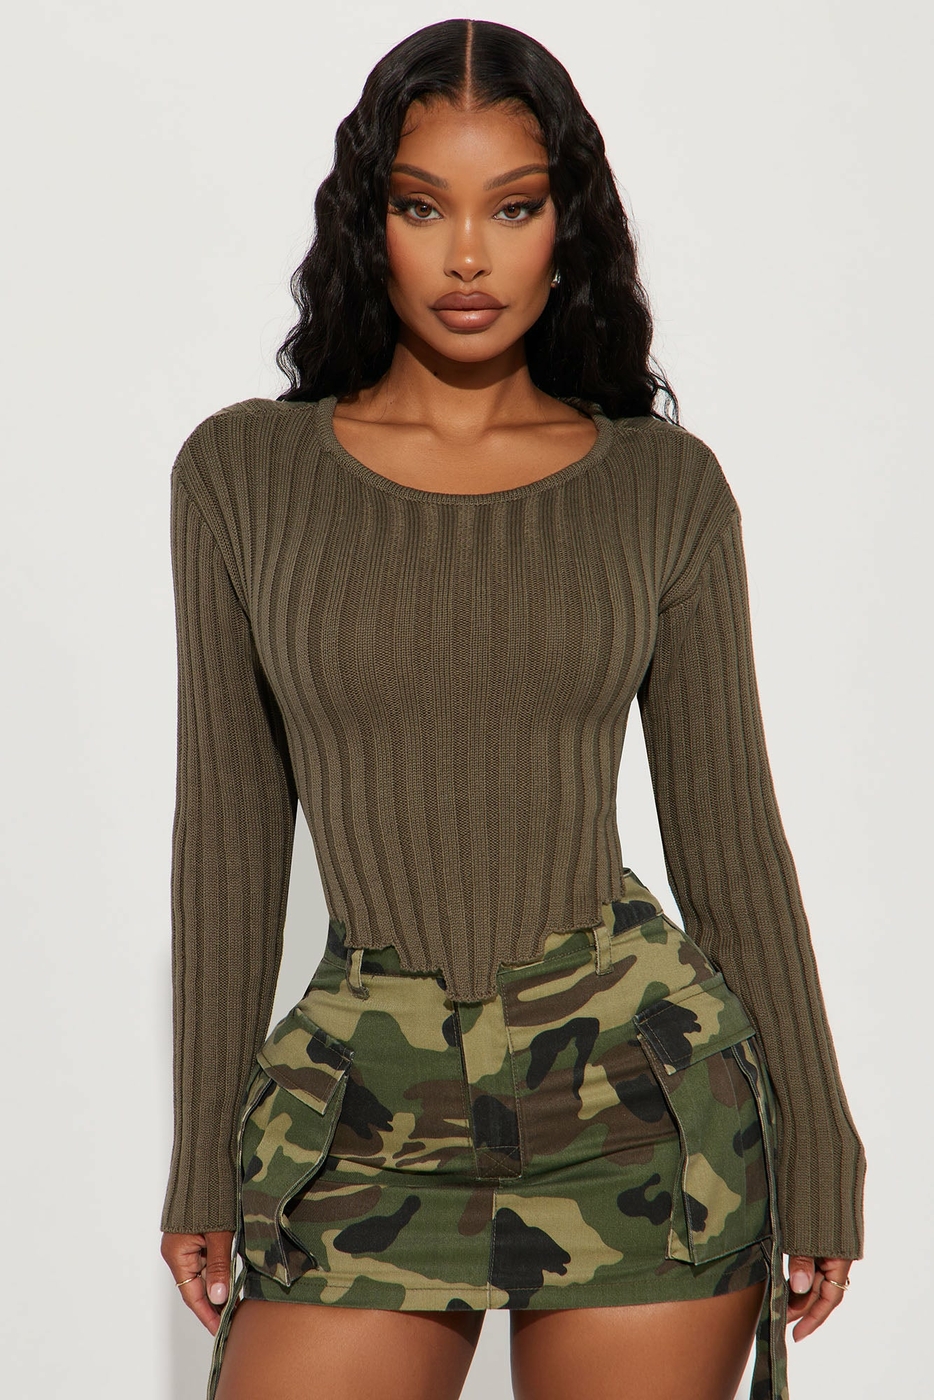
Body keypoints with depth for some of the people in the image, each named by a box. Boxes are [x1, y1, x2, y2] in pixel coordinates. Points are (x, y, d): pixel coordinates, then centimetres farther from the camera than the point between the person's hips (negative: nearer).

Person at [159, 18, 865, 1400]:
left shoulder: (663, 484, 2)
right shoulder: (245, 470, 2)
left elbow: (726, 827, 5)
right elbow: (231, 831, 5)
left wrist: (817, 1149, 5)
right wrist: (205, 1156, 5)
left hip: (641, 1087, 0)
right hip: (364, 1113, 1)